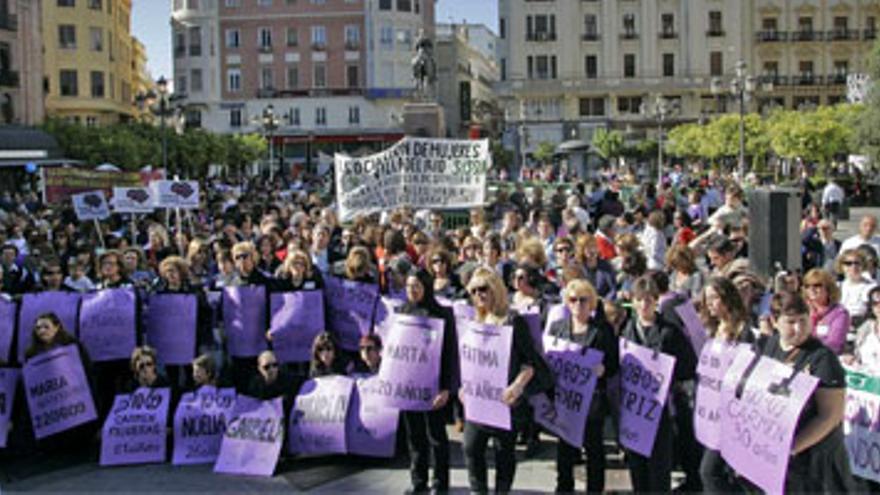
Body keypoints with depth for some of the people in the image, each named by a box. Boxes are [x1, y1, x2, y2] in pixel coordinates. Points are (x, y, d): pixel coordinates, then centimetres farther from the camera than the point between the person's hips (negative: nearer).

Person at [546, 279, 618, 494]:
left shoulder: (603, 329, -1)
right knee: (564, 446, 9)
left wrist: (602, 370, -21)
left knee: (593, 446, 6)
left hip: (593, 398, -3)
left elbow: (614, 364, -2)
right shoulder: (557, 327, 9)